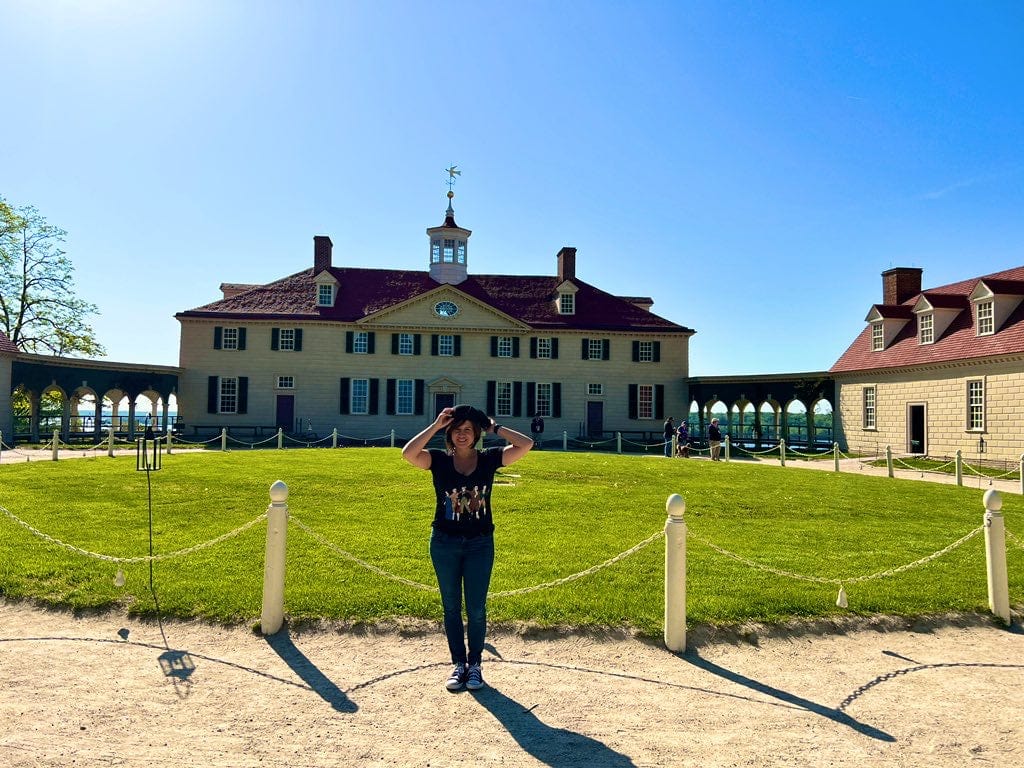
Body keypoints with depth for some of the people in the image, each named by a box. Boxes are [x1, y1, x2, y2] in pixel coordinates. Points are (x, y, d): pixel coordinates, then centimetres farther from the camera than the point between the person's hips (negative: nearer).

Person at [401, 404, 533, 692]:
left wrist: (494, 427, -9)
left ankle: (475, 664, 23)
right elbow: (408, 453, -24)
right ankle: (458, 664, 25)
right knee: (451, 607, 11)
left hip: (480, 543, 0)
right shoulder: (439, 460, -4)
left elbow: (525, 445, -15)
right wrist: (435, 426, -20)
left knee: (477, 608, 5)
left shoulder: (489, 459, -4)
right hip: (444, 543, 1)